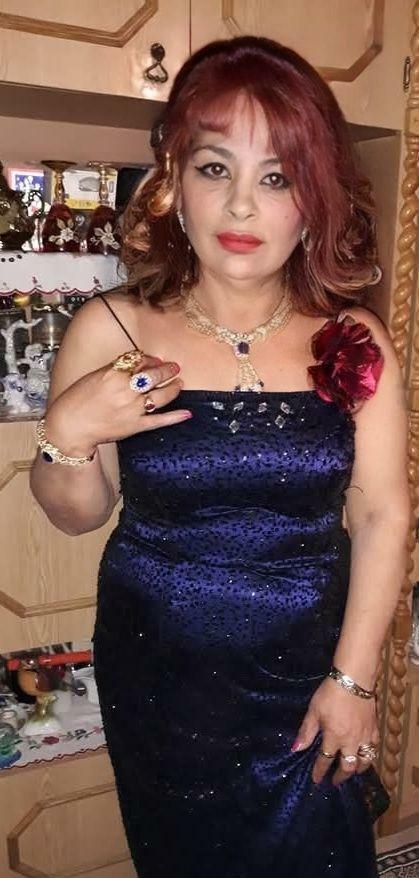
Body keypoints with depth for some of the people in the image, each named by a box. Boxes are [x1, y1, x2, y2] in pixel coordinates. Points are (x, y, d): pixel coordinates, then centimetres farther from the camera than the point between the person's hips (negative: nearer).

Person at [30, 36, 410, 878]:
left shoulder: (355, 344, -9)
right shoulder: (109, 332, -11)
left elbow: (382, 516, -7)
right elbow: (78, 515, -2)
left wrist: (353, 677, -8)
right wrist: (67, 434, -22)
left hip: (309, 675, 1)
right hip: (159, 676, 0)